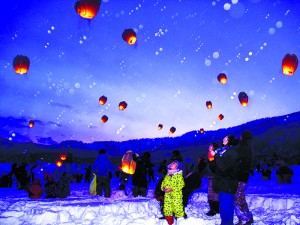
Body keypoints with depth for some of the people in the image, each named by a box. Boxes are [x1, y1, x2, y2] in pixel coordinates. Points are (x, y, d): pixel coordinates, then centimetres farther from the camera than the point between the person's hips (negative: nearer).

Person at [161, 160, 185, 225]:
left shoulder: (179, 176, -5)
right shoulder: (167, 176, 15)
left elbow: (180, 185, -14)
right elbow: (163, 183, 20)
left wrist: (172, 189, -20)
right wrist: (163, 188, -4)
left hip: (176, 195, -6)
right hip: (167, 195, 6)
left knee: (177, 206, -7)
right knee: (167, 207, 7)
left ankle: (180, 219, 11)